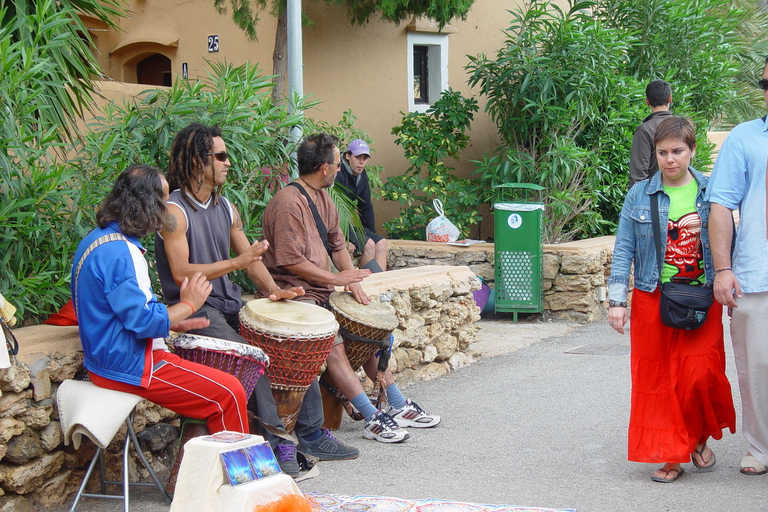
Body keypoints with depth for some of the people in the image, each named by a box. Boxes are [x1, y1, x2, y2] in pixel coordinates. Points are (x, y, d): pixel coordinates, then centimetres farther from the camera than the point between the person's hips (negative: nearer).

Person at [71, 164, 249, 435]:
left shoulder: (98, 238, 11)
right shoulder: (117, 252, -22)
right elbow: (143, 322, -25)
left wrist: (174, 323, 11)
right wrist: (188, 305, -9)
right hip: (128, 367, -11)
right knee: (229, 393, -7)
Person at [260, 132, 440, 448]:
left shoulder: (322, 198, 13)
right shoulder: (288, 203, -18)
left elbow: (337, 245, 19)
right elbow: (291, 261, -23)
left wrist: (352, 281, 3)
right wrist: (336, 278, -16)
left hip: (323, 293, 10)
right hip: (294, 296, -10)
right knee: (333, 343, -25)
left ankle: (399, 406, 13)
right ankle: (373, 419, -23)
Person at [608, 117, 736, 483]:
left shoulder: (712, 192, 3)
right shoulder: (639, 195, 3)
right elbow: (624, 250, 2)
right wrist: (616, 300, -4)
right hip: (652, 300, 1)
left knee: (700, 376, -7)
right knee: (657, 378, 2)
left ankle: (699, 436, 21)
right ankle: (671, 455, 13)